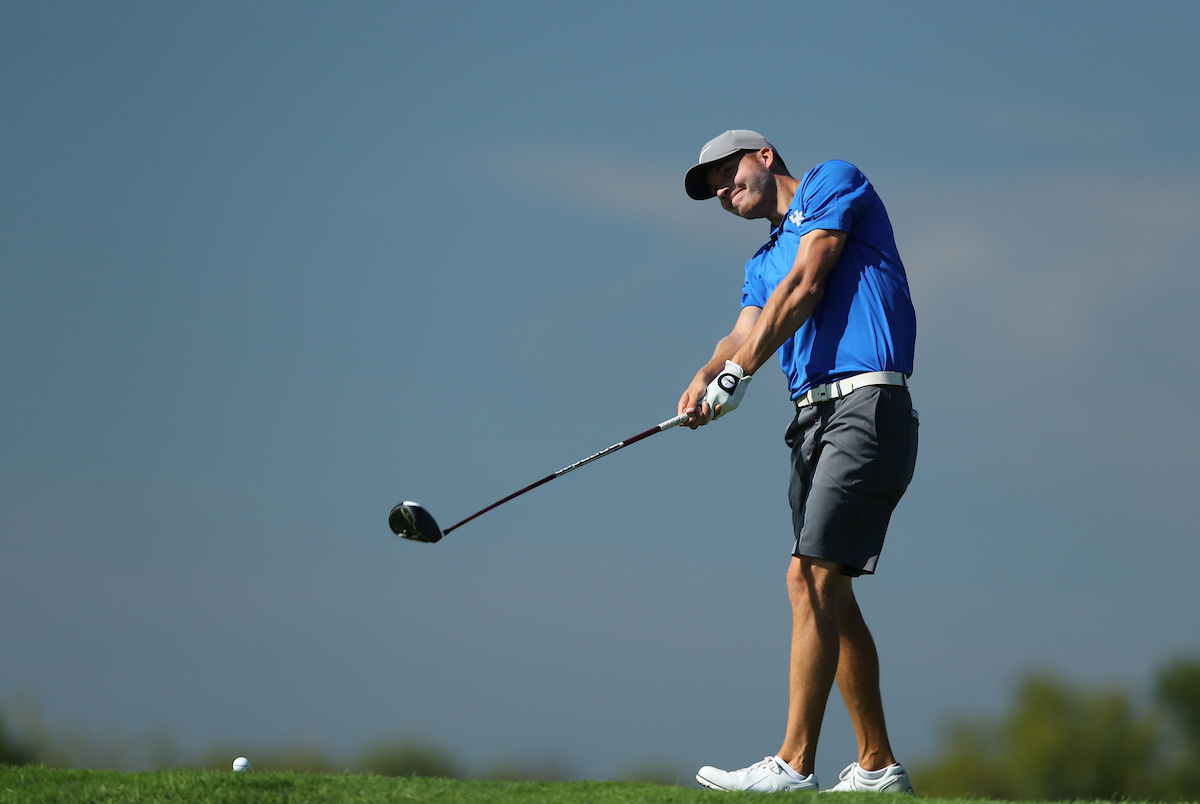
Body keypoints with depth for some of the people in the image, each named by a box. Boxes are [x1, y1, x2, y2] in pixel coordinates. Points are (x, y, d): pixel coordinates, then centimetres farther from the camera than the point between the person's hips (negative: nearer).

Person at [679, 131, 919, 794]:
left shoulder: (833, 182, 3)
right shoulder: (763, 263, 26)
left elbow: (804, 285, -9)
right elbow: (748, 330, 8)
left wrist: (738, 372, -13)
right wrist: (705, 379, -14)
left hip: (865, 406, -9)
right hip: (812, 417, 9)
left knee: (810, 578, -15)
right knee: (829, 596, 8)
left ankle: (794, 764, -19)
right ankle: (877, 767, 15)